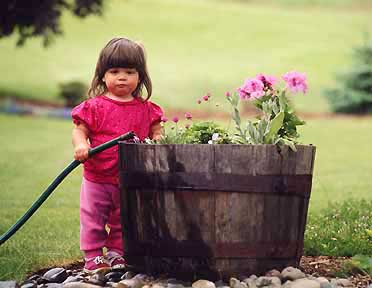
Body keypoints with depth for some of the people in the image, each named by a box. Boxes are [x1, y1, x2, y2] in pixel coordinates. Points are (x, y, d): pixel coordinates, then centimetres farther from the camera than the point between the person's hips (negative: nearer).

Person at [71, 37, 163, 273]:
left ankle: (116, 254, 29)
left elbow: (156, 133, 8)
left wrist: (158, 141, -14)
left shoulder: (146, 109, 2)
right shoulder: (95, 106, -8)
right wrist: (81, 146, -26)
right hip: (97, 177, -3)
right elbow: (79, 130, -6)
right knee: (93, 219, 4)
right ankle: (93, 258, 15)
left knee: (123, 221, 15)